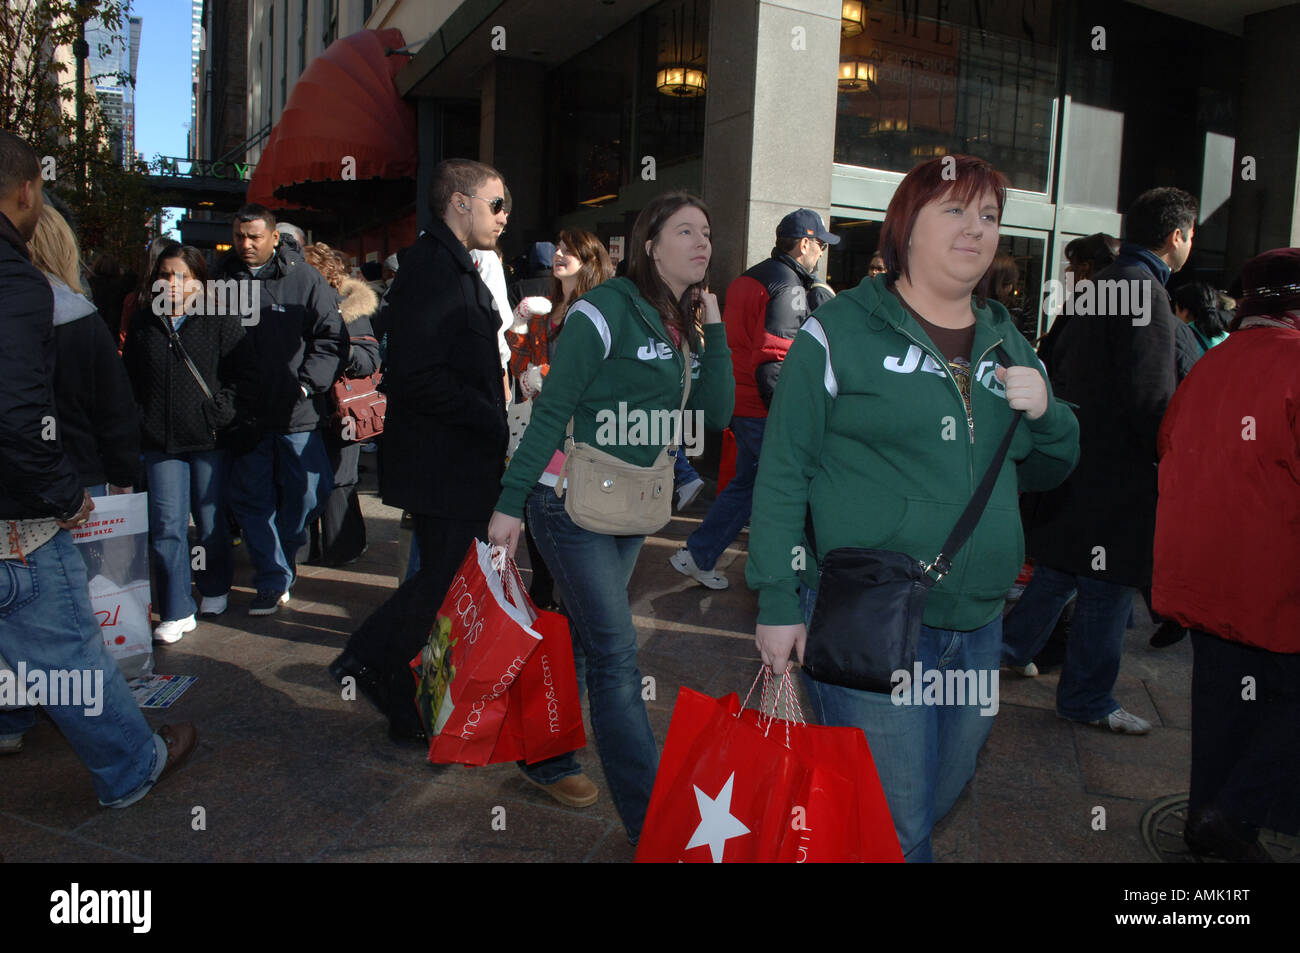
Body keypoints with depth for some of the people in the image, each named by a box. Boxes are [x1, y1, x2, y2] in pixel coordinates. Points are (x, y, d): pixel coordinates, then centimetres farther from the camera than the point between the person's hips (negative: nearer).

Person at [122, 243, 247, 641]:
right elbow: (129, 381, 17)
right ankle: (177, 612, 8)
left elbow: (240, 375, -3)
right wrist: (137, 422, 7)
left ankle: (215, 589, 32)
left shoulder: (221, 321, -1)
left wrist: (219, 415, -12)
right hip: (161, 443, 3)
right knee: (167, 528, 0)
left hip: (210, 440, -3)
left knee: (212, 522, 9)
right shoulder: (143, 324, 11)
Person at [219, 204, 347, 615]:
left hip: (298, 413, -2)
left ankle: (281, 560, 33)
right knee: (251, 499, 4)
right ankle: (273, 581, 16)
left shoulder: (304, 278, -1)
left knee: (305, 493, 6)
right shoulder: (222, 279, 6)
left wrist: (307, 385, -10)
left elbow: (332, 338, -1)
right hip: (244, 415, 2)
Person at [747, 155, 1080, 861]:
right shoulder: (840, 330, -6)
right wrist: (778, 602, -11)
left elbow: (1050, 472, 19)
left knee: (940, 797, 21)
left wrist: (1045, 412, -3)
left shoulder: (1007, 343, 12)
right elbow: (782, 471, -7)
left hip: (977, 625, 6)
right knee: (892, 822, -1)